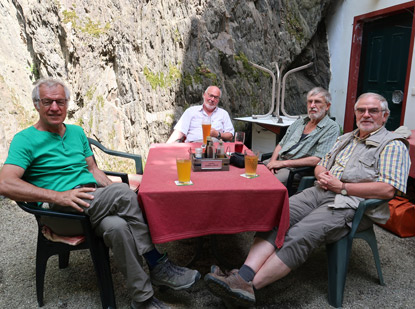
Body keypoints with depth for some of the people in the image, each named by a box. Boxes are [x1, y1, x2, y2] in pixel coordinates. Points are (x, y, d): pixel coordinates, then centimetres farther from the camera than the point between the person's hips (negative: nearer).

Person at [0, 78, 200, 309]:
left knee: (117, 226, -30)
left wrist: (114, 192, 1)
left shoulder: (77, 132, 19)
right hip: (64, 210, -5)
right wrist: (58, 196, -23)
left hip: (94, 200, 5)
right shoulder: (25, 140, 1)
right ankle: (157, 264, -19)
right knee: (123, 192, -30)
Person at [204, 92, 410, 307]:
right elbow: (320, 165, 29)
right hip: (320, 192, 7)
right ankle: (243, 277, -31)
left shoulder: (393, 146, 2)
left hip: (351, 205, -6)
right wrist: (321, 175, 4)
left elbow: (388, 190, -12)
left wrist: (342, 187, -12)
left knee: (300, 235, -30)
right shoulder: (345, 138, 25)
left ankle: (249, 287, -30)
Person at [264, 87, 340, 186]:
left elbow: (317, 160, -15)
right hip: (277, 162, 7)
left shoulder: (332, 128, -4)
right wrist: (273, 161, -1)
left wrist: (283, 163, -15)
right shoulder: (299, 122, 19)